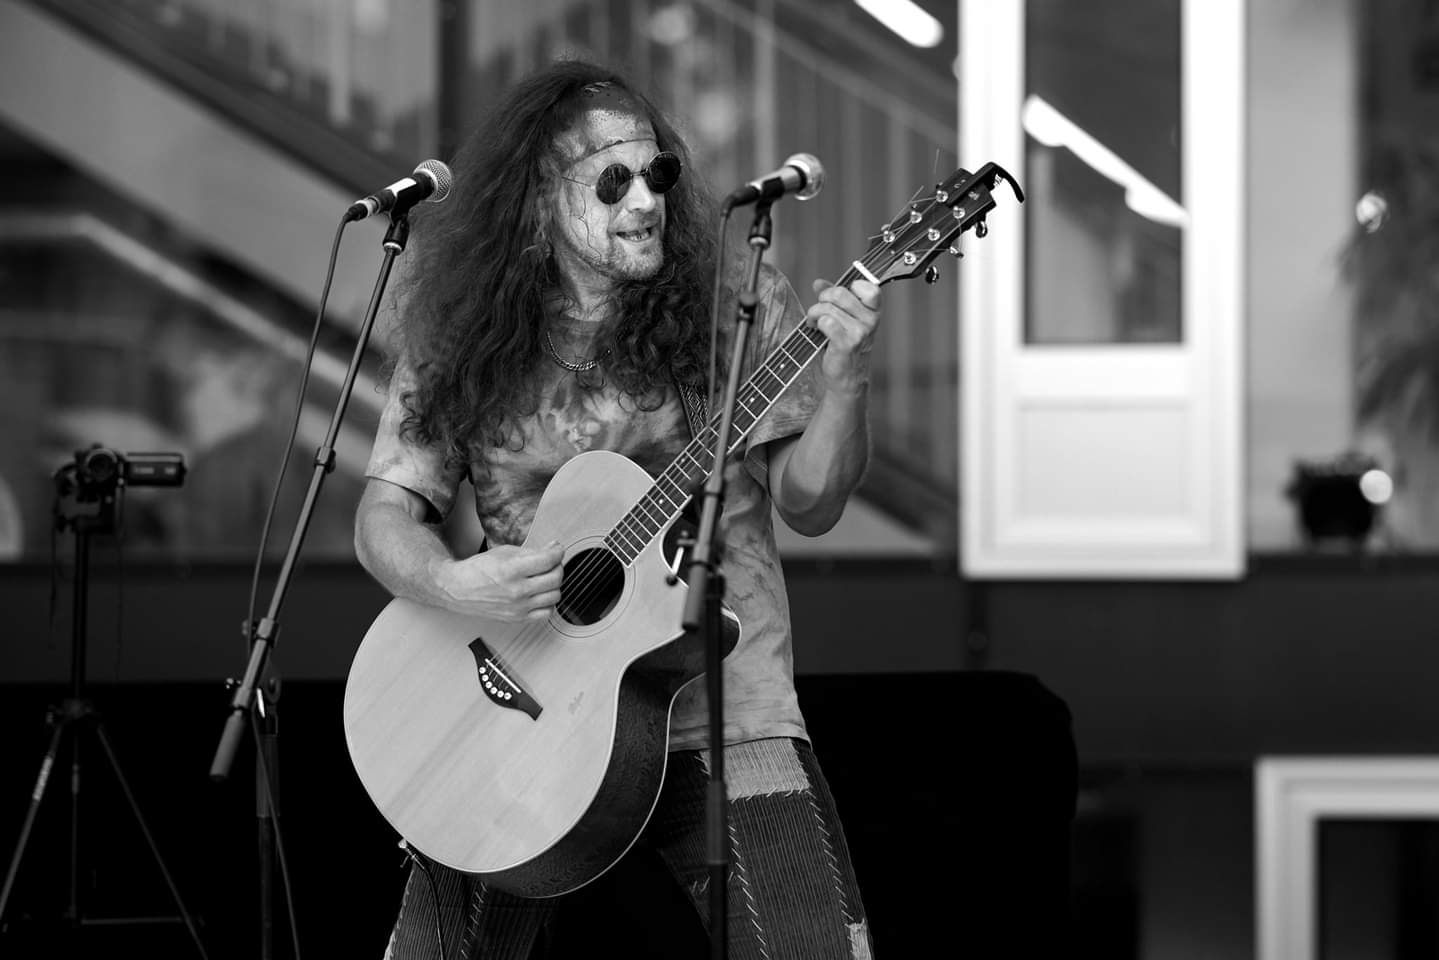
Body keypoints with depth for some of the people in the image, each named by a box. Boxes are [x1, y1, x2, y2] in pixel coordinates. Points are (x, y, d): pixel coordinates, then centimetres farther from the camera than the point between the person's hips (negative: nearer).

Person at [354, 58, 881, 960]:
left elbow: (809, 503, -1)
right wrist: (454, 582, -18)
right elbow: (386, 514, 3)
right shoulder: (461, 343, 2)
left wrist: (843, 381, -18)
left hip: (720, 717, -1)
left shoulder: (738, 306, 1)